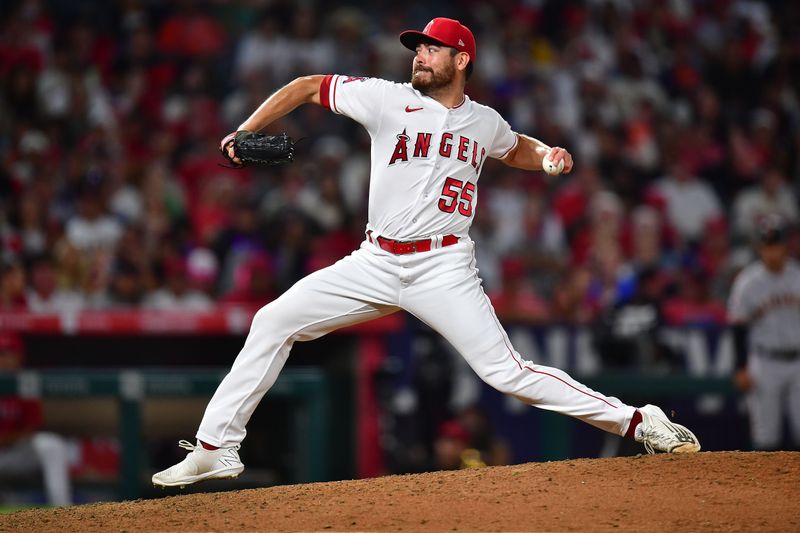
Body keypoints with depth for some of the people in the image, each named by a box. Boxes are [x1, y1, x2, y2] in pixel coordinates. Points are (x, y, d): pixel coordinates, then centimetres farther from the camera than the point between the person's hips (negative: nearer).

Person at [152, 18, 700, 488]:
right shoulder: (388, 99, -1)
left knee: (507, 372, -14)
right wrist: (245, 132, -4)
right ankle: (216, 449, 1)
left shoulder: (485, 122, 6)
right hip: (376, 263, 2)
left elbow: (516, 149, 29)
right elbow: (309, 86, 6)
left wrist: (548, 156, 6)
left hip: (444, 270, -2)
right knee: (274, 321, -6)